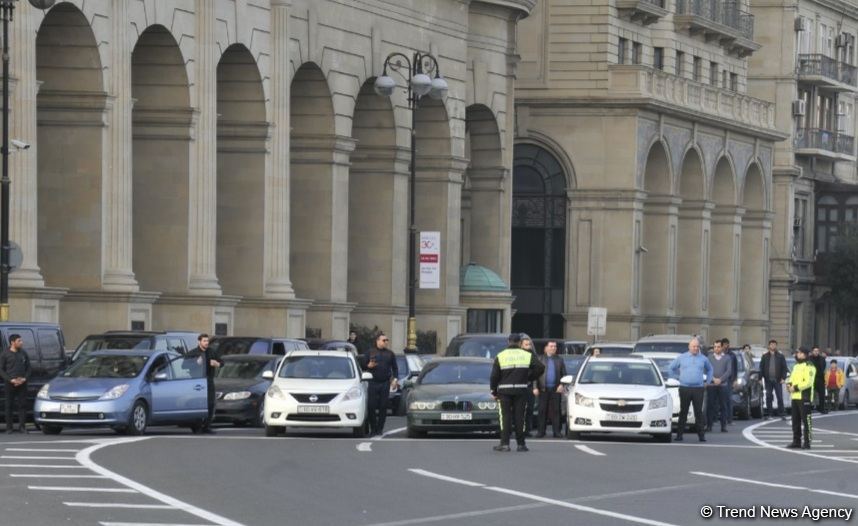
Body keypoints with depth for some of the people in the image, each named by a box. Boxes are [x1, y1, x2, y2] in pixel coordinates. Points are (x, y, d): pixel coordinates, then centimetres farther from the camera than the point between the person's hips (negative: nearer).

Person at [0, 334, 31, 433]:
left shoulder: (23, 353, 11)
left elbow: (29, 368, 14)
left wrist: (24, 378, -3)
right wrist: (11, 380, -13)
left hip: (22, 384, 3)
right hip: (10, 384, -3)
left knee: (22, 405, -2)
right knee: (9, 405, -1)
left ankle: (22, 426, 1)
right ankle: (9, 428, 3)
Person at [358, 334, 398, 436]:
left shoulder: (390, 354, 13)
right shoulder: (370, 353, 7)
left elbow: (395, 368, 15)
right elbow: (362, 365, 6)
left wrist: (395, 379, 3)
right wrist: (368, 366, -15)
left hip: (385, 383, 1)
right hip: (373, 383, -1)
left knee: (383, 407, -1)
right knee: (371, 406, -6)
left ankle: (380, 428, 5)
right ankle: (373, 428, 2)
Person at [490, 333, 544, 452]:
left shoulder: (500, 356, 2)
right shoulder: (528, 356, 4)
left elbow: (494, 376, 0)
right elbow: (540, 368, -5)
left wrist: (494, 392, 9)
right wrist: (529, 379, 8)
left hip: (504, 390, -1)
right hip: (521, 389, 1)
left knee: (505, 416, 1)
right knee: (520, 416, 5)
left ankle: (504, 443, -6)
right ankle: (521, 444, 5)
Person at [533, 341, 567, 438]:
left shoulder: (559, 360, 15)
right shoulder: (540, 359, 10)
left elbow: (564, 374, 12)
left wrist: (562, 385, -4)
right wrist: (535, 388, -5)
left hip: (555, 390, 1)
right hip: (543, 389, -1)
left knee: (555, 411, -2)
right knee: (542, 411, -2)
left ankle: (556, 431, 0)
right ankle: (541, 431, 1)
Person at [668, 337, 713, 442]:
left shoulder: (703, 359, 12)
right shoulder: (681, 358, 8)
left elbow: (709, 369, 28)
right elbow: (671, 368, 18)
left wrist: (707, 380, 17)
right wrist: (677, 377, 10)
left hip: (698, 389, 1)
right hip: (685, 388, -1)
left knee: (699, 412, -3)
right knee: (683, 412, 2)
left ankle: (701, 434, -1)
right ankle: (679, 434, 5)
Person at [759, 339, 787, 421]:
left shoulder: (780, 356, 3)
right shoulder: (765, 356, 7)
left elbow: (784, 368, 1)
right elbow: (761, 368, 7)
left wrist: (783, 378, -9)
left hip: (777, 380, -2)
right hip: (768, 380, 2)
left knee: (780, 397, -2)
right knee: (768, 397, 4)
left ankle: (781, 414, 2)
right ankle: (768, 413, 10)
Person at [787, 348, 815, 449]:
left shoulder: (809, 366, -8)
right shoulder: (796, 366, 21)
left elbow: (808, 382, -17)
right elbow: (792, 378, 25)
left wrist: (796, 387, -18)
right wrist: (789, 384, 3)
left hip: (804, 398, -9)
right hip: (795, 397, 9)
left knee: (806, 421, -8)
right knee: (795, 421, 12)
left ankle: (807, 442, -8)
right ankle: (796, 442, 18)